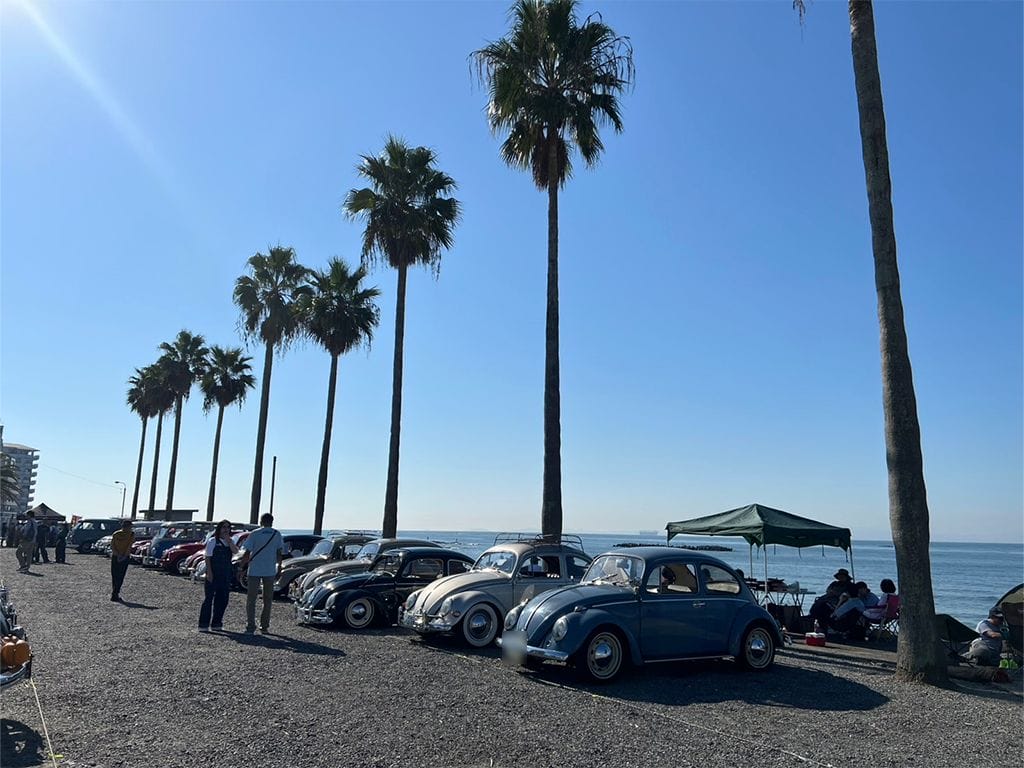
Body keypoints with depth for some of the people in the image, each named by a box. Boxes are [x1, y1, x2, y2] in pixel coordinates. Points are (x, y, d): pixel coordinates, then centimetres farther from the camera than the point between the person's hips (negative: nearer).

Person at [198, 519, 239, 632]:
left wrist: (228, 539, -12)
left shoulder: (230, 542, 11)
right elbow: (207, 557, -7)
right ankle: (203, 625, 0)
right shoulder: (212, 541, -3)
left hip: (226, 575, 5)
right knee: (209, 598, -3)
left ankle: (216, 624, 16)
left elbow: (235, 551, -8)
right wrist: (209, 572, -14)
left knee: (222, 599, 7)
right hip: (213, 574, -5)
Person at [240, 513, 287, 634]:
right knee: (267, 599, 12)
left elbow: (246, 551, -5)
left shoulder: (255, 534, -3)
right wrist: (279, 565, 19)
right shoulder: (277, 535, 4)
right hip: (270, 570, 2)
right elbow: (280, 552, 6)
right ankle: (264, 626, 13)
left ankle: (250, 626, -4)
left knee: (251, 599, 4)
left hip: (254, 570, -2)